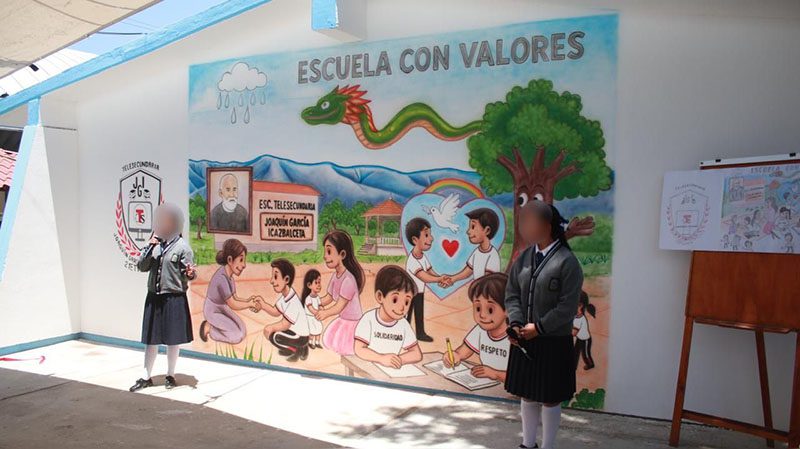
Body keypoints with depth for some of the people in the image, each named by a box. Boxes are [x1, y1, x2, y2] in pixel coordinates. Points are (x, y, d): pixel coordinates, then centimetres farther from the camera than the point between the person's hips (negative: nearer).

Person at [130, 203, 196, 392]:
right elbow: (141, 267, 5)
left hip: (174, 299, -4)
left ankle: (170, 375, 23)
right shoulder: (156, 244, 7)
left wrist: (190, 274, -30)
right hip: (154, 297, 4)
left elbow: (188, 274, -6)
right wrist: (150, 248, -8)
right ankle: (146, 377, 22)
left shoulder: (183, 247, -7)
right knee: (151, 339, 11)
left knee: (172, 340, 7)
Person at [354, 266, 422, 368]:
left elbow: (417, 354, 0)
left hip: (392, 369, 3)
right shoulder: (369, 319, -9)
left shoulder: (404, 324, 0)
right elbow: (359, 350, -12)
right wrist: (381, 358, -25)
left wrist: (399, 360, -17)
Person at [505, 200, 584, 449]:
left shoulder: (567, 261, -15)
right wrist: (516, 324, -8)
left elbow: (567, 307, -16)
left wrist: (538, 327, -16)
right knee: (527, 395, 18)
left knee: (550, 399, 9)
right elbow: (512, 294, 7)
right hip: (525, 339, 6)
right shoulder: (524, 257, 4)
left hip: (554, 342, -6)